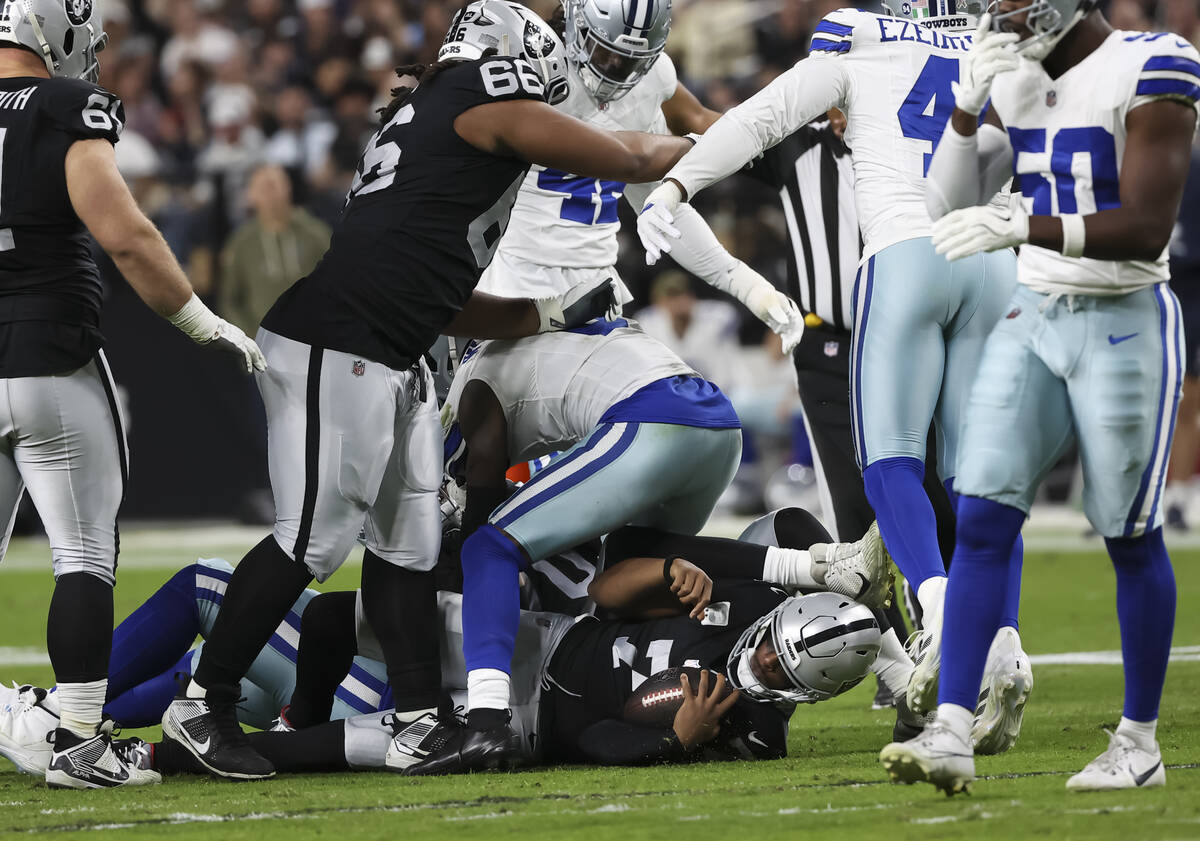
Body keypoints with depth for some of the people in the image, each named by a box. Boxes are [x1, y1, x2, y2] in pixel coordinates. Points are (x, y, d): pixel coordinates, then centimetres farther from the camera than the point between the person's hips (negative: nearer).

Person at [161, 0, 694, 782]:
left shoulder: (426, 120, 25)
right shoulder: (489, 106, -3)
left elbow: (444, 306, 26)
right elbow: (631, 159, 4)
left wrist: (551, 314, 28)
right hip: (337, 346, -10)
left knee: (409, 537, 9)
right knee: (316, 538, -9)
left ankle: (423, 719, 11)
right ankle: (203, 705, -3)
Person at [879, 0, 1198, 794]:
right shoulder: (1019, 79, 7)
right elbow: (951, 203, 8)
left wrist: (1022, 227, -33)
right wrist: (969, 101, -7)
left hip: (1125, 325, -6)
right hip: (1034, 318, 6)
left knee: (1131, 538, 3)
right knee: (981, 522, -5)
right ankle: (952, 734, -7)